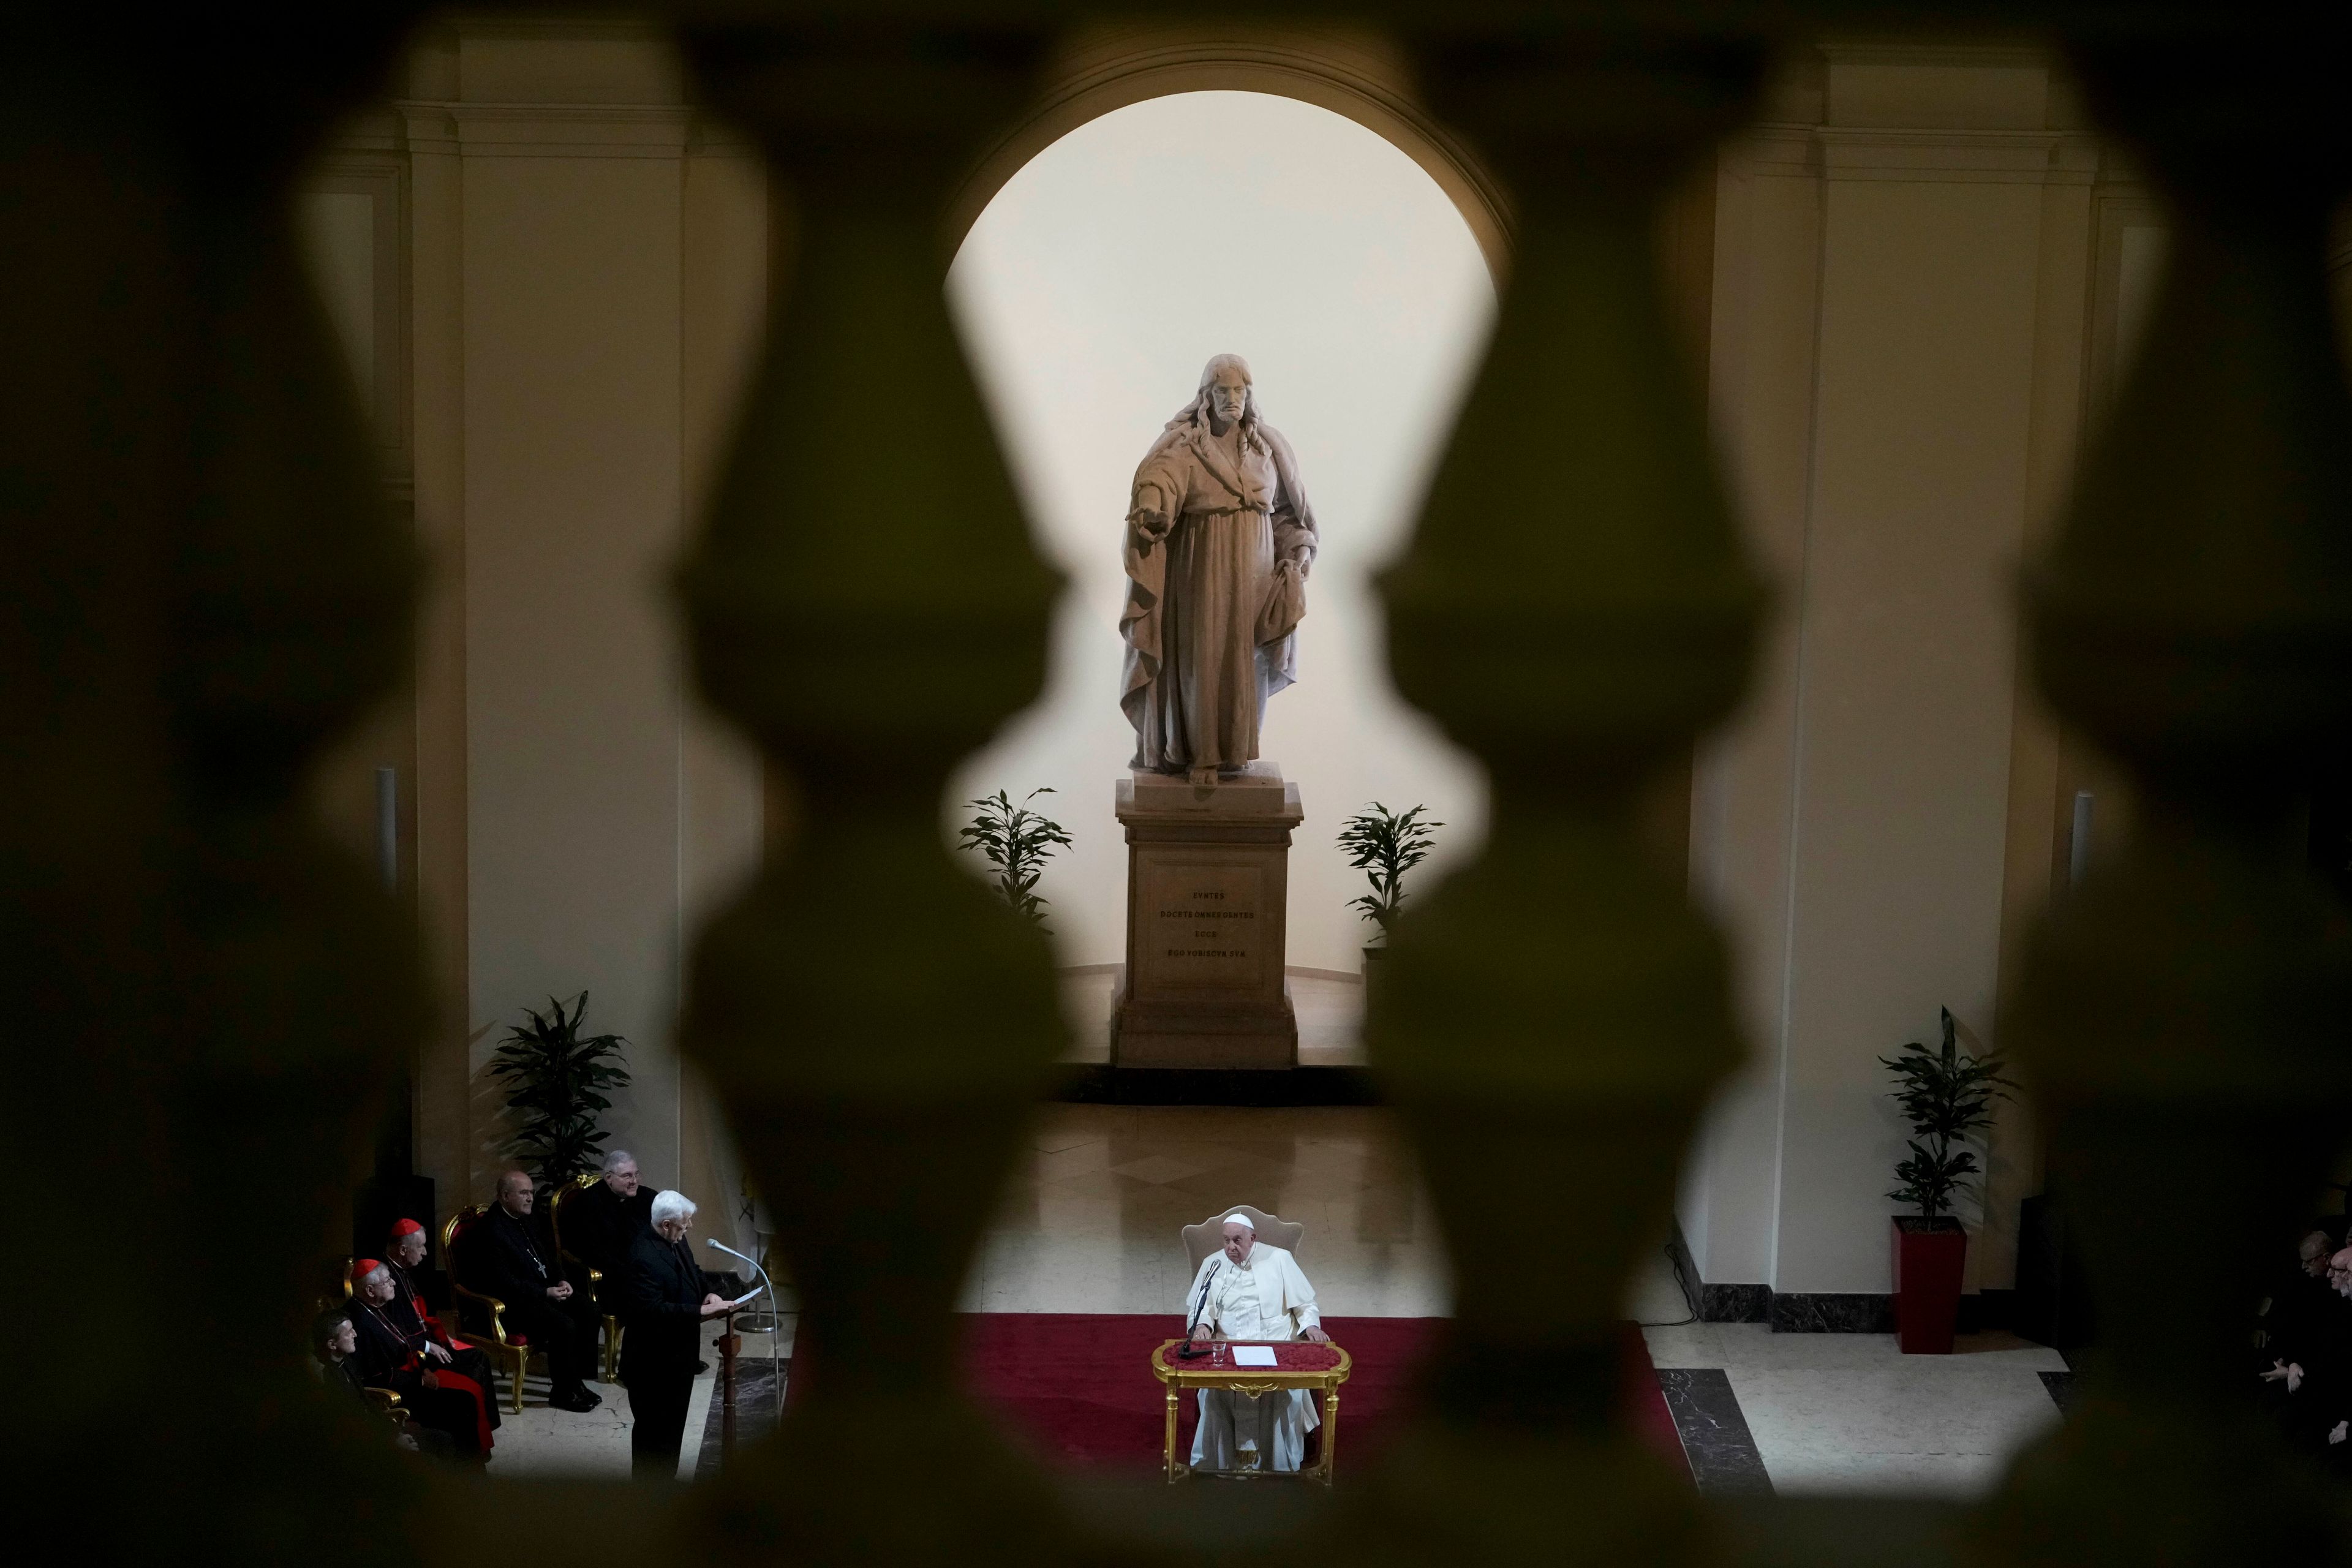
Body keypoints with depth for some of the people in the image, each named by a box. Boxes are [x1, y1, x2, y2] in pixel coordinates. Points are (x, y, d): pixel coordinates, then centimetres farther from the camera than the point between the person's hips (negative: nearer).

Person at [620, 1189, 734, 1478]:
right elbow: (651, 1310, -33)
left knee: (672, 1425, 20)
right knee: (654, 1430, 2)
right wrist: (700, 1311, -32)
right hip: (654, 1364, -9)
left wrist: (708, 1292, -1)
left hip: (678, 1356, 9)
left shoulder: (677, 1243, 3)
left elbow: (694, 1274, 21)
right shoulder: (644, 1257, -26)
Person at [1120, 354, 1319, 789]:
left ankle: (1235, 748, 19)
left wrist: (1295, 554, 3)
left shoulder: (1268, 445, 6)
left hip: (1253, 565, 3)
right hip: (1202, 564, -3)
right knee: (1204, 655, -5)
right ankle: (1202, 755, 0)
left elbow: (1289, 507, 14)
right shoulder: (1184, 443, -7)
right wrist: (1151, 509, -48)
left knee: (1244, 656, 7)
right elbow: (1159, 477, -27)